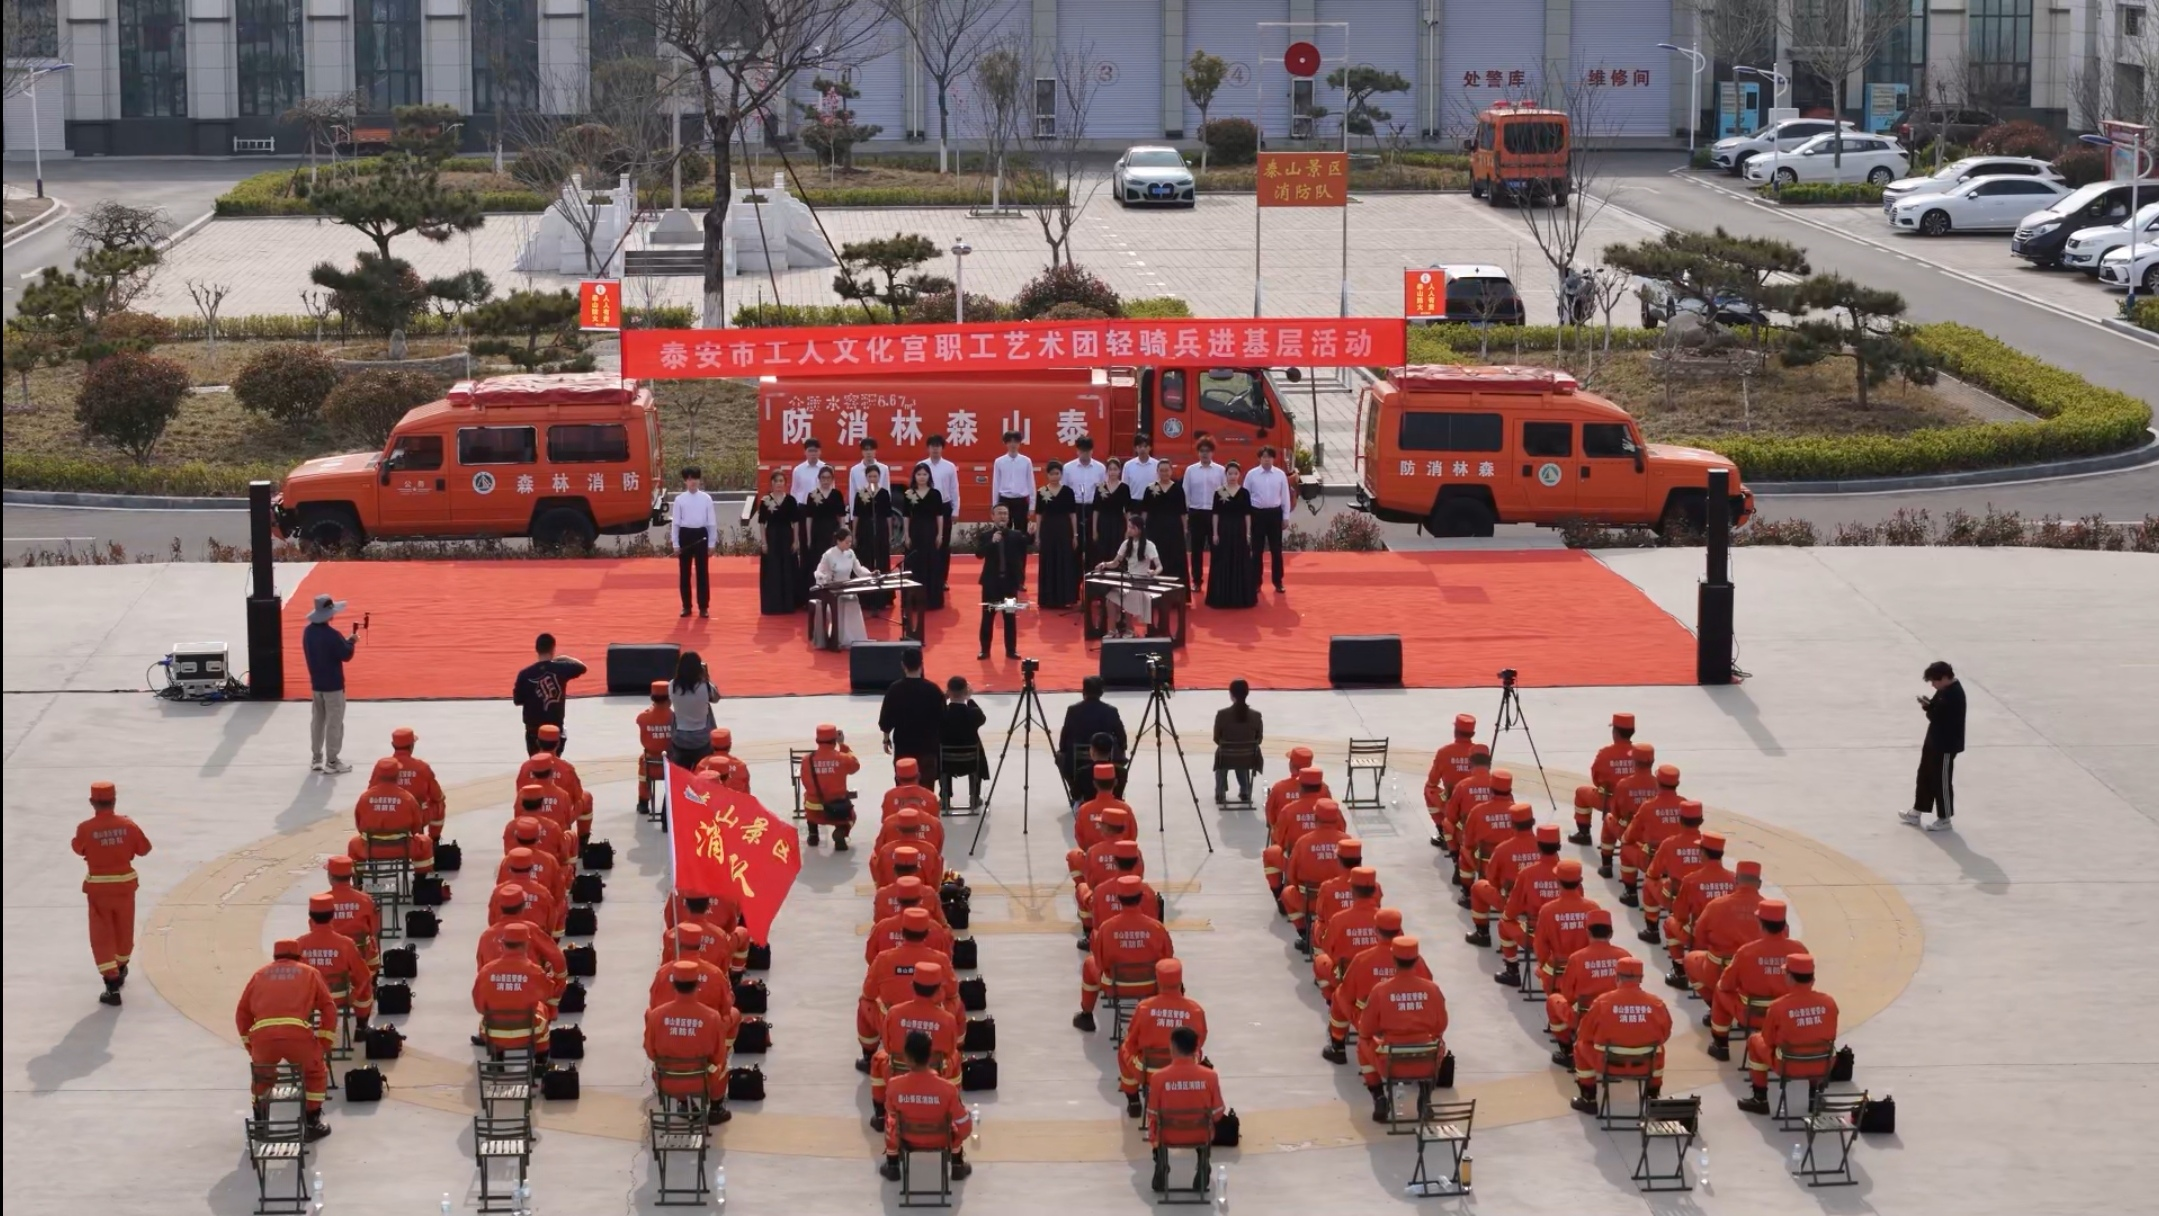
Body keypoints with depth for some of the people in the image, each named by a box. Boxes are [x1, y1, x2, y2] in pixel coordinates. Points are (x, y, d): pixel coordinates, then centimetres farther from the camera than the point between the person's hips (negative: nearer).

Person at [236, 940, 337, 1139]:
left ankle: (260, 1123, 32)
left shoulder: (260, 974, 27)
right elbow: (328, 1007, 18)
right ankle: (312, 1123, 23)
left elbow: (242, 1011, 26)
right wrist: (324, 1042, 22)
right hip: (298, 1034, -2)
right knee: (315, 1072, 26)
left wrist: (250, 1045, 33)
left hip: (262, 1035, 2)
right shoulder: (309, 972, 24)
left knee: (261, 1075, 32)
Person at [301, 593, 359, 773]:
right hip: (333, 684, -7)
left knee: (317, 720, 16)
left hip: (316, 683, 7)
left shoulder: (308, 632, 1)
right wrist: (351, 642, 1)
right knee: (334, 722, 1)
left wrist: (345, 641, 11)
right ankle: (332, 761, 5)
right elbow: (346, 655, -16)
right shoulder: (332, 635, -22)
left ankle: (316, 759, 21)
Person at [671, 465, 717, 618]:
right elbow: (675, 522, 3)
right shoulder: (679, 499, 1)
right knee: (685, 573, 6)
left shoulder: (706, 498, 1)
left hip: (701, 535, 0)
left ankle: (703, 607, 11)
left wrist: (711, 543, 1)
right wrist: (675, 544, -1)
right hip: (685, 535, 0)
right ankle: (686, 606, 16)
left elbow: (712, 521, 3)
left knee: (703, 573, 3)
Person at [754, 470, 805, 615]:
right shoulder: (765, 501, -2)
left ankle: (787, 604, 14)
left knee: (788, 571, 5)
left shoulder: (790, 500, 2)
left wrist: (796, 541, 0)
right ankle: (772, 605, 4)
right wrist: (764, 542, -6)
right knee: (772, 572, -1)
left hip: (787, 537, 1)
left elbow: (795, 522, 5)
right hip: (771, 537, -1)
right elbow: (762, 523, -1)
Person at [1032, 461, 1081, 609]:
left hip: (1064, 530, 0)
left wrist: (1075, 535, 1)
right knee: (1048, 564, 3)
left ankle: (1064, 598, 7)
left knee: (1065, 563, 1)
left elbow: (1073, 514, 4)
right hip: (1047, 531, 0)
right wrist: (1037, 536, 1)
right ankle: (1049, 599, 9)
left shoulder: (1068, 491, 1)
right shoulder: (1041, 492, 1)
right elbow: (1038, 515, 4)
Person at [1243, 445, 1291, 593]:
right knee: (1257, 550, 4)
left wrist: (1286, 517, 4)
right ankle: (1255, 583, 11)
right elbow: (1245, 496, 1)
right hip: (1257, 513, -1)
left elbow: (1285, 496, 5)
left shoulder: (1280, 474, 1)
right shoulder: (1252, 474, -3)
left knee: (1276, 550, 6)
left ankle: (1278, 582, 14)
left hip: (1274, 513, 1)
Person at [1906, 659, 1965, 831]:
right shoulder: (1945, 690, 6)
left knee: (1942, 781, 1)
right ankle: (1917, 813, 30)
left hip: (1946, 745, -11)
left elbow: (1941, 718, -28)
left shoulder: (1954, 695, -26)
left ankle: (1944, 819, 13)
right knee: (1925, 776, 19)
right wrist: (1929, 705, -6)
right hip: (1935, 741, 11)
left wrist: (1929, 707, -15)